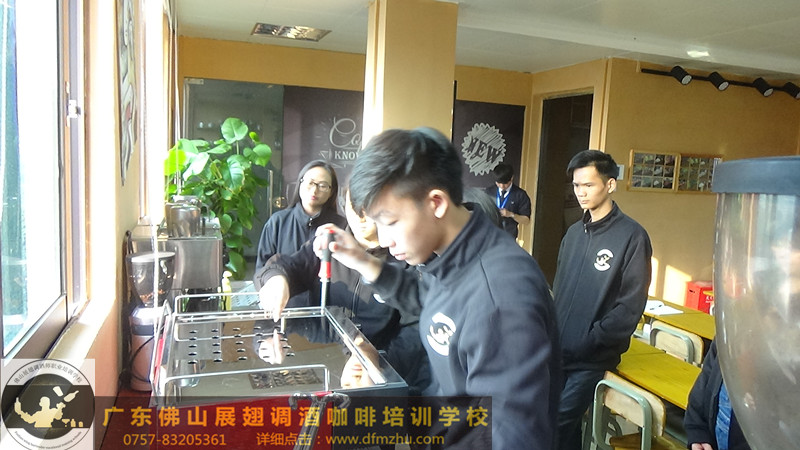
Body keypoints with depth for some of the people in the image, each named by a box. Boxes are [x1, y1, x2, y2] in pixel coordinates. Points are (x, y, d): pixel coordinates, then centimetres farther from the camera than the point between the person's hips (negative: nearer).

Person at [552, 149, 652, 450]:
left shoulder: (632, 236, -10)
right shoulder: (574, 232, 10)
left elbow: (631, 305, -14)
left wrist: (590, 342, -16)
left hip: (593, 358, -5)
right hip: (559, 350, 6)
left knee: (559, 426, -5)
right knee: (568, 425, 13)